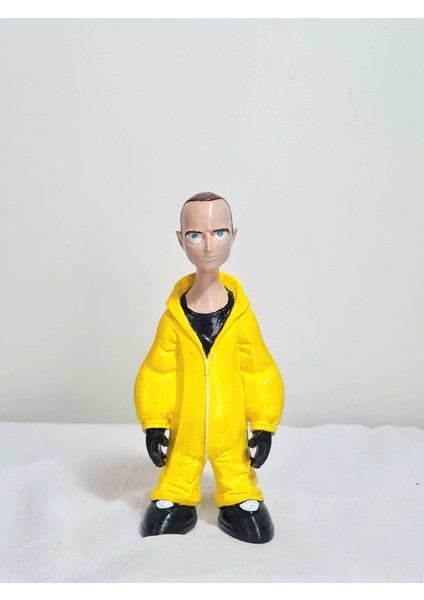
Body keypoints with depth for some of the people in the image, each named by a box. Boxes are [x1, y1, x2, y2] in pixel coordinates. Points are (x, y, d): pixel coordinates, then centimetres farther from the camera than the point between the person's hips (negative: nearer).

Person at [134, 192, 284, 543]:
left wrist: (264, 426, -3)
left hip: (231, 428, 0)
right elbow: (156, 374, -6)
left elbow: (261, 374, -6)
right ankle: (174, 503, 45)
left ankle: (240, 503, 44)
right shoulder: (173, 319, -14)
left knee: (236, 469, 19)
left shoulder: (242, 317, -13)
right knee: (179, 466, 19)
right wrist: (154, 426, -3)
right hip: (183, 428, 0)